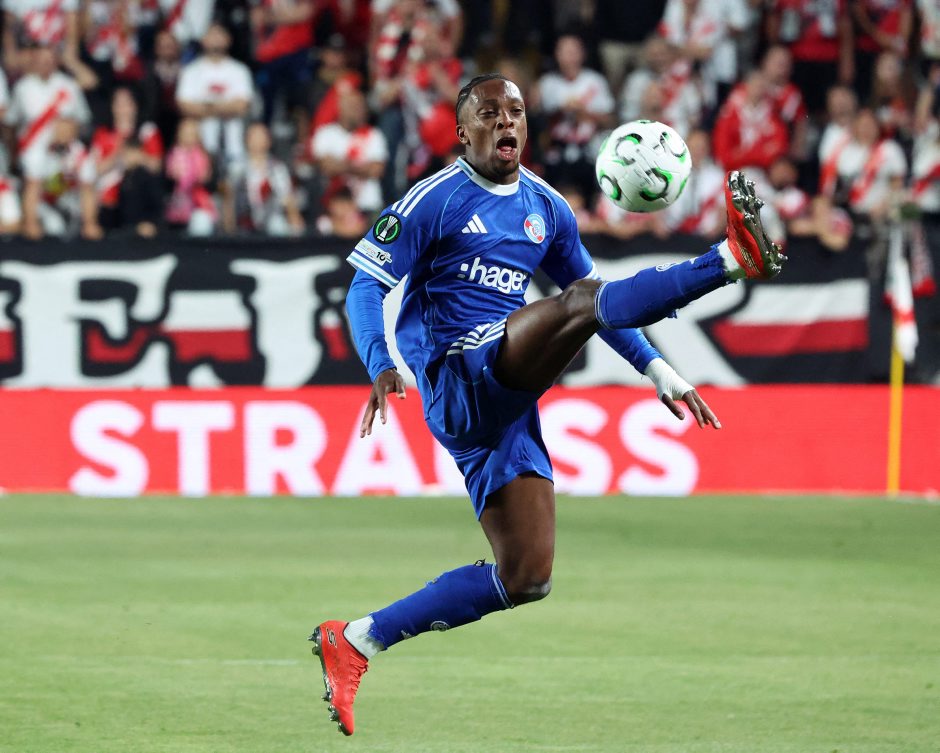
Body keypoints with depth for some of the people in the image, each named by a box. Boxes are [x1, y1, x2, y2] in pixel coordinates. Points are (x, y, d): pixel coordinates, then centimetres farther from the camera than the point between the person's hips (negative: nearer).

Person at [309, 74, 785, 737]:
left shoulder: (547, 209, 18)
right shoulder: (434, 201, -1)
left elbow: (596, 299, 26)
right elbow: (365, 286, -4)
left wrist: (661, 372, 18)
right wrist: (381, 366, -22)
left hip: (506, 403, 7)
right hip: (458, 379, -7)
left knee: (526, 577, 0)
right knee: (580, 302, -28)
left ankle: (355, 642, 5)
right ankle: (732, 257, -45)